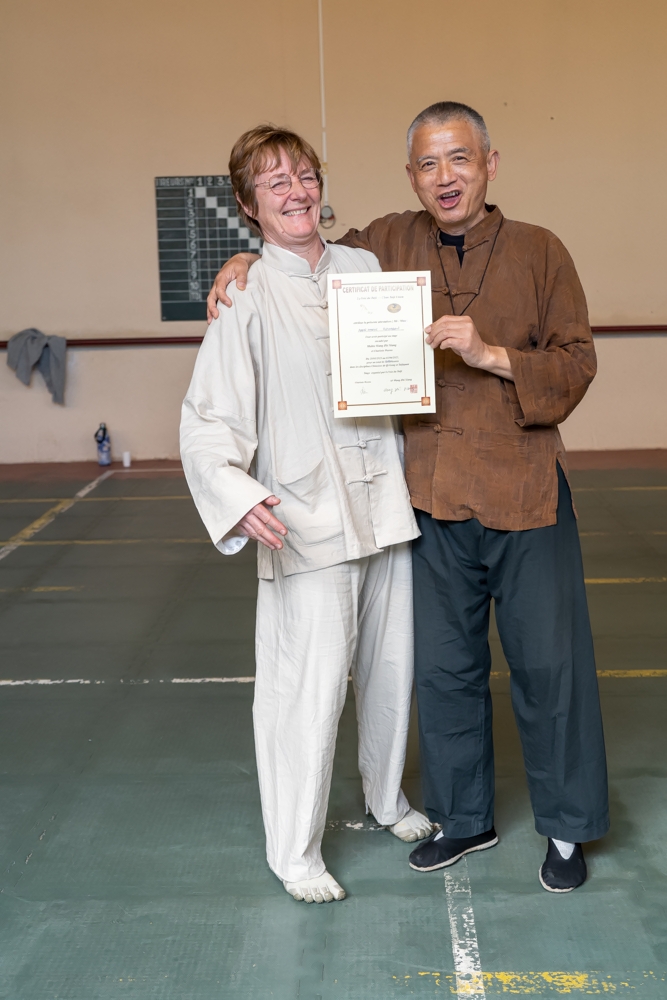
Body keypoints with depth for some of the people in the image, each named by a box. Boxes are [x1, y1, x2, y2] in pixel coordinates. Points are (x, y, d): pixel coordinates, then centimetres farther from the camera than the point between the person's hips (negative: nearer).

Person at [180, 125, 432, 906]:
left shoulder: (364, 267, 7)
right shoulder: (247, 299, -8)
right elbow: (208, 422, -12)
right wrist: (238, 497, -28)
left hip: (384, 504, 5)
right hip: (306, 519, -5)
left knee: (390, 669, 16)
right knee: (310, 689, -4)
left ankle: (387, 797, 41)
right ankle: (294, 851, 16)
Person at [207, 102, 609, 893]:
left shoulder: (539, 252, -2)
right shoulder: (390, 245, 4)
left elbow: (576, 365, -4)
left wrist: (491, 355, -18)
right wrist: (246, 262, 1)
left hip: (526, 496, -2)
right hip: (434, 500, 2)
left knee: (549, 665, 6)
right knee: (445, 669, 13)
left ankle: (567, 827, 26)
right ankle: (463, 818, 33)